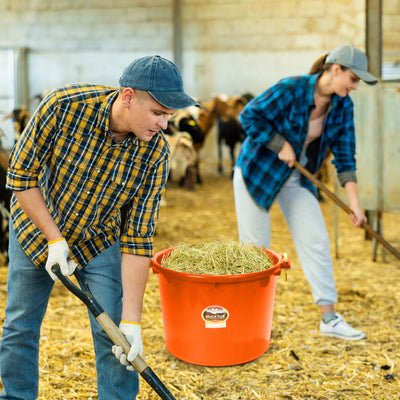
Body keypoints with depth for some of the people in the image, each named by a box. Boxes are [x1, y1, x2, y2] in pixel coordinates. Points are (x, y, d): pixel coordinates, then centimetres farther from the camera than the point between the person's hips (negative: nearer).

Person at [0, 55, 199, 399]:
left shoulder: (155, 153, -25)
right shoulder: (65, 105, -30)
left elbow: (138, 239, -21)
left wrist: (131, 320, -22)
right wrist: (54, 239, -22)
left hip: (99, 240, 1)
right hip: (36, 226, 0)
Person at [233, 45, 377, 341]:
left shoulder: (342, 106, -5)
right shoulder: (291, 89, -22)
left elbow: (345, 157, -4)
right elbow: (249, 116, -17)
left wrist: (354, 203, -10)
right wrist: (281, 145, -21)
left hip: (298, 179, 5)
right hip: (258, 171, -5)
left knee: (316, 241, -2)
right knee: (256, 246, 1)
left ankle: (329, 319, 6)